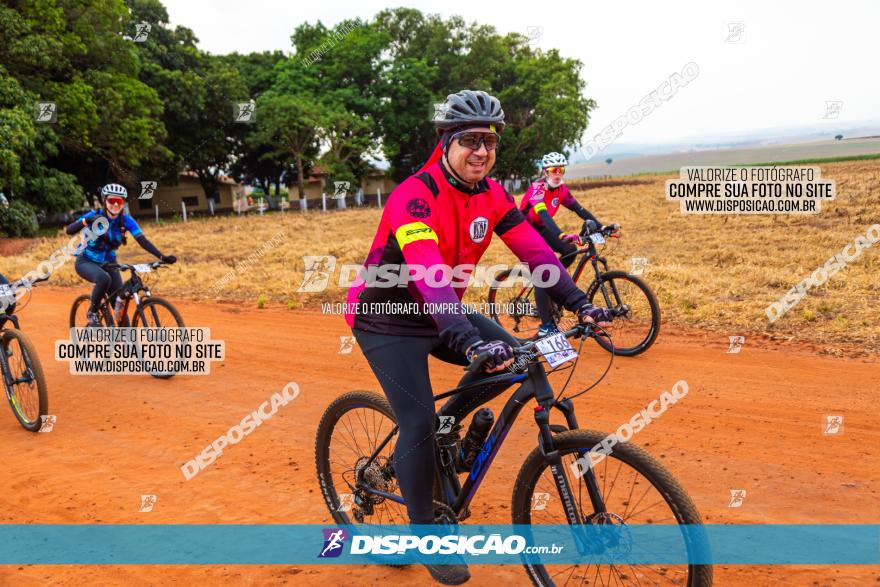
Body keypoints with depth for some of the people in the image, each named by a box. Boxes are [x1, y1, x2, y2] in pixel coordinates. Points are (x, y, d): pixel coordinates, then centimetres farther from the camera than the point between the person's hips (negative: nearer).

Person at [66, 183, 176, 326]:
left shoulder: (126, 220, -12)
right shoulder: (95, 215, -17)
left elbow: (143, 240, -21)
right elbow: (69, 230, -26)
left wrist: (162, 257, -35)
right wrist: (86, 221, -46)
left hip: (108, 264, 3)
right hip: (86, 262, -3)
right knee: (104, 279, -36)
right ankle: (92, 312, -11)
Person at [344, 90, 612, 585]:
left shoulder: (492, 195, -5)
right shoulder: (415, 197, -28)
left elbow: (534, 250, -9)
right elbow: (430, 275, -41)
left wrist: (581, 304, -20)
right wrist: (469, 341, -53)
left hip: (441, 312, 7)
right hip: (386, 320, -7)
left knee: (511, 358, -9)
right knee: (418, 422, -13)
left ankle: (443, 426, 14)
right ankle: (422, 533, 8)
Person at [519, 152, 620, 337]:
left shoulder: (561, 189, -4)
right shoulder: (537, 189, -26)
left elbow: (578, 209, -7)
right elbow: (544, 215, -41)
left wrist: (601, 226, -18)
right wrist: (563, 236, -56)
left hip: (541, 229, 7)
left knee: (570, 250, -15)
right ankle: (545, 326, -16)